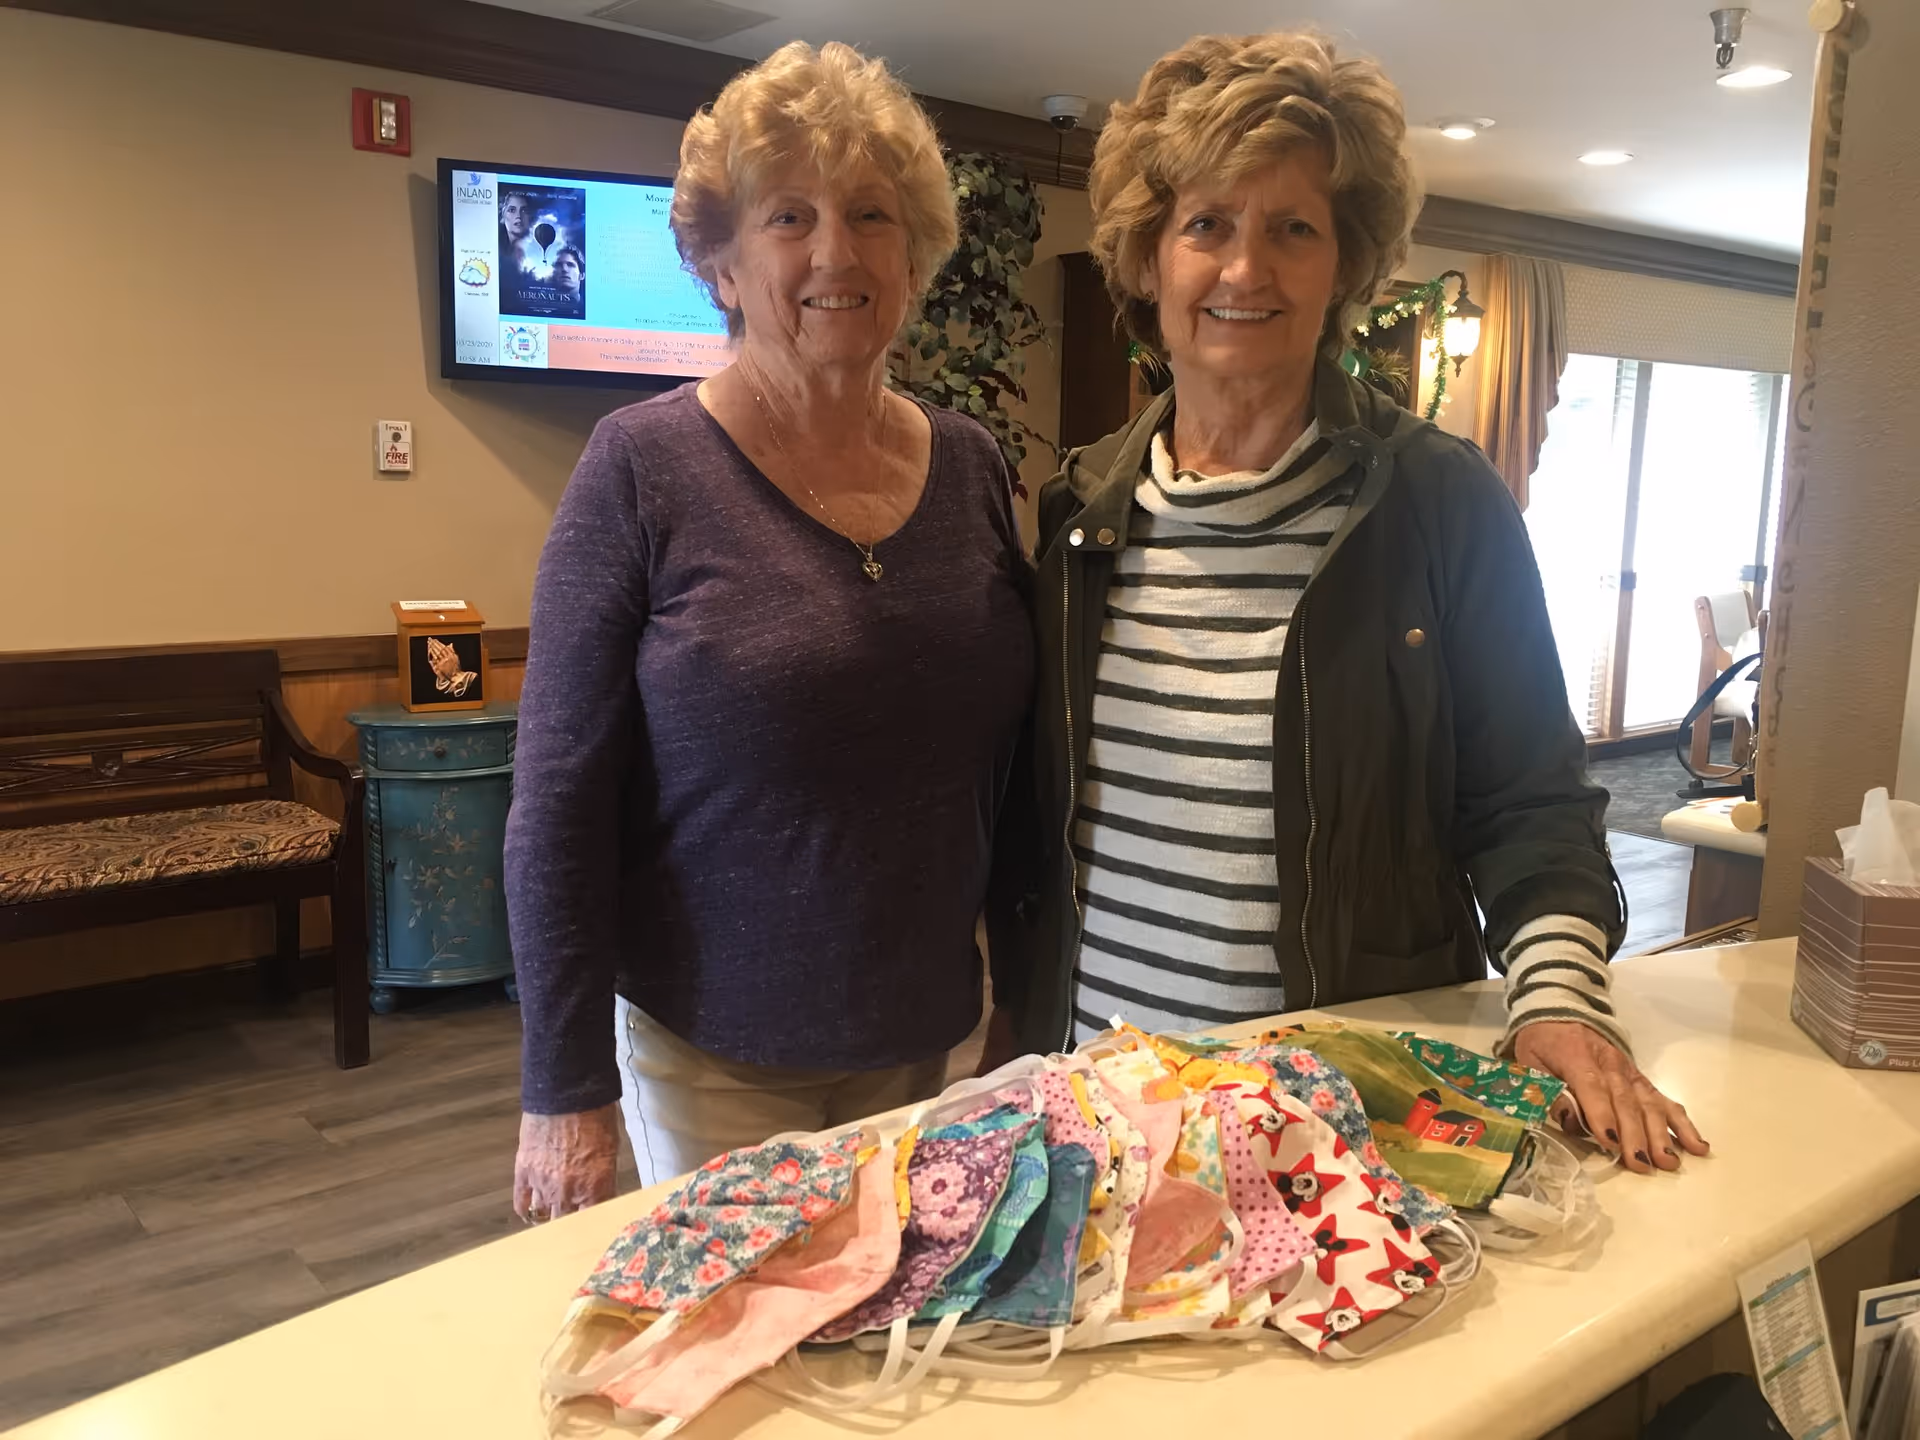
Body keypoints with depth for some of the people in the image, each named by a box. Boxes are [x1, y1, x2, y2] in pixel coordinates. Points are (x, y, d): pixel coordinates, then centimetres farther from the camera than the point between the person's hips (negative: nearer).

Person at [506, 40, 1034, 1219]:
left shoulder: (972, 468, 1)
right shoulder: (644, 469, -11)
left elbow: (1015, 764, 8)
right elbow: (560, 800, -10)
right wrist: (568, 1088, -10)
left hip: (935, 1036, 4)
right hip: (715, 1056, -4)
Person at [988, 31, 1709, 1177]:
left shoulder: (1441, 502, -8)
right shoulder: (1086, 506, 2)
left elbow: (1528, 801, -5)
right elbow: (1035, 801, 8)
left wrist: (1559, 989, -20)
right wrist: (1028, 1021, 6)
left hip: (1358, 1085, -3)